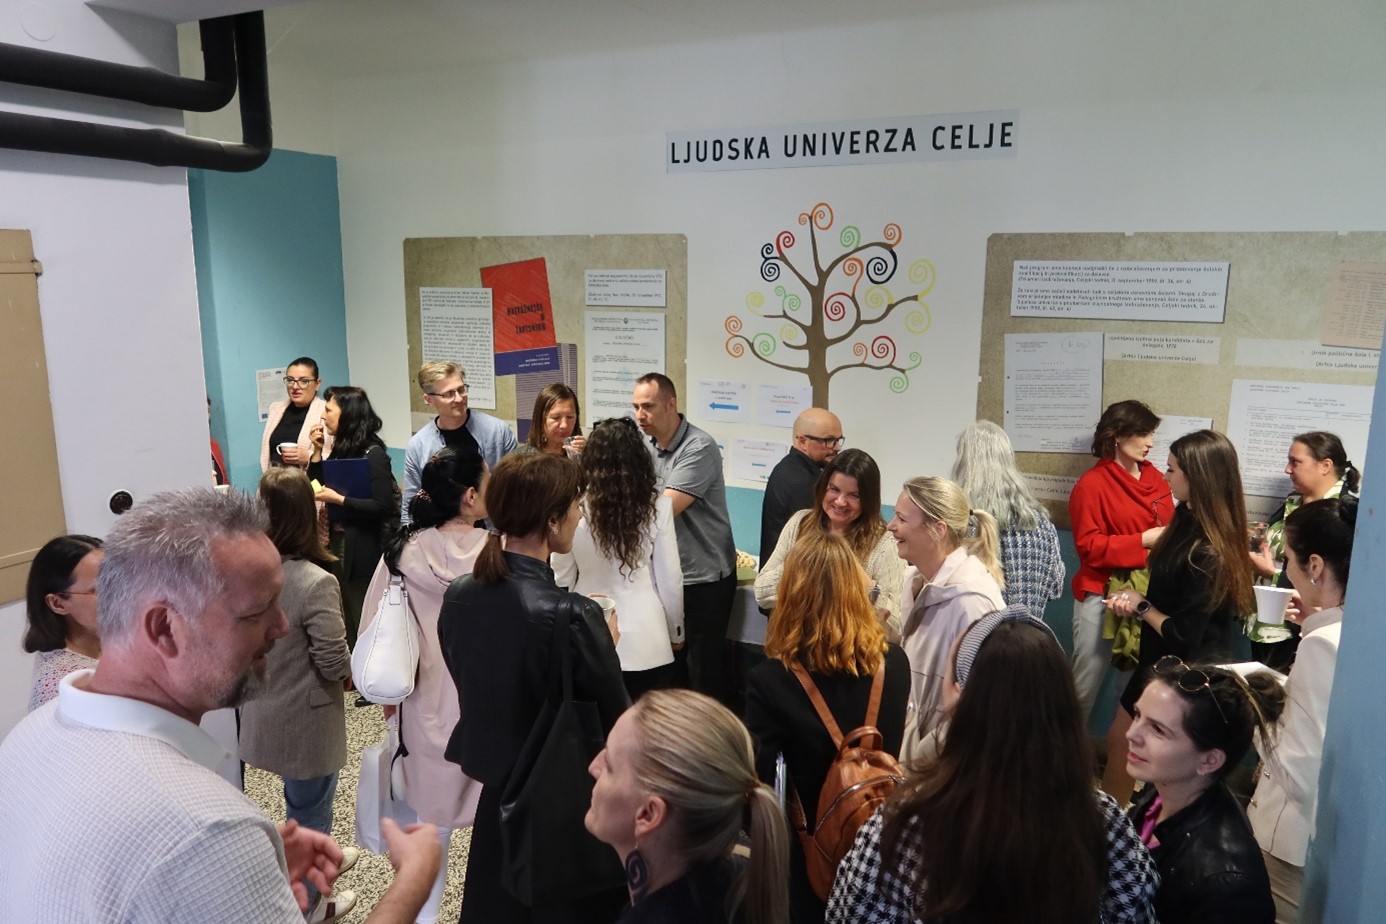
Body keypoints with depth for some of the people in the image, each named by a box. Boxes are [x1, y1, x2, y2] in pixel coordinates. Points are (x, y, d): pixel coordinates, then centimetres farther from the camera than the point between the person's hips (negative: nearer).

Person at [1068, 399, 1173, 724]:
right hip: (1102, 597, -5)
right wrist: (1142, 540, -17)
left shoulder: (1156, 479, 8)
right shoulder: (1092, 484, -9)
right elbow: (1088, 546, -12)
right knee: (1085, 686, 3)